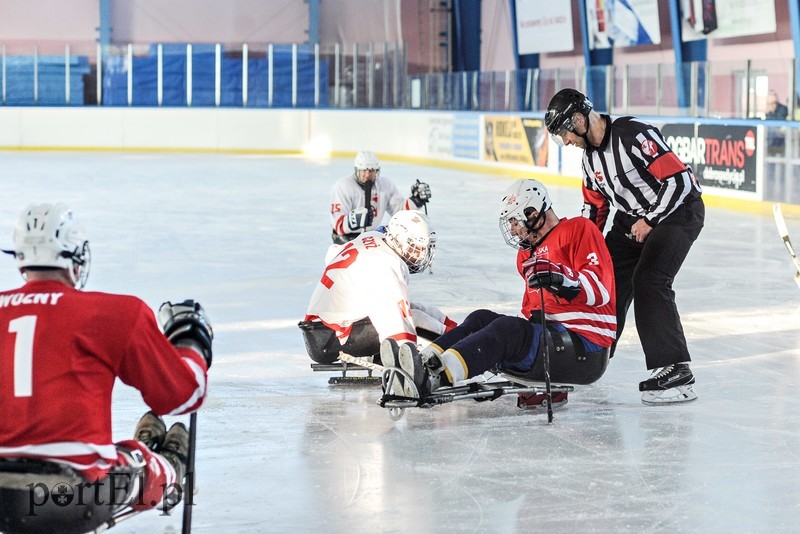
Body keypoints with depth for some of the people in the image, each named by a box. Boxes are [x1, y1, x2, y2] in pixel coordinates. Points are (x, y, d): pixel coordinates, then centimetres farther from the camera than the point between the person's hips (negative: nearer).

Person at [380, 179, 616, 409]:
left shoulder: (579, 230, -5)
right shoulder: (527, 253, 23)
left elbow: (600, 289, -18)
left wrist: (562, 280, -32)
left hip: (586, 348, -9)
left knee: (507, 329, -28)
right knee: (482, 319, -6)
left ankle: (433, 378, -49)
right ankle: (425, 363, -29)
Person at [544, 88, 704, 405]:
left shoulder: (636, 136, -25)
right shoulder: (590, 154, 4)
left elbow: (679, 180, -26)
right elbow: (595, 205, 16)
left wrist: (649, 220, -21)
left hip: (679, 211, -9)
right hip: (633, 216, 9)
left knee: (648, 281, -23)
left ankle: (676, 373, -23)